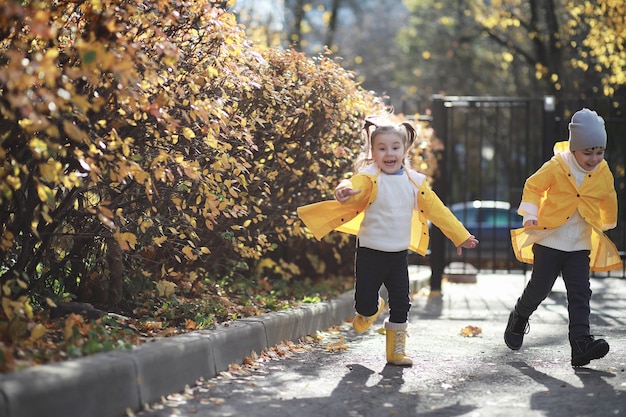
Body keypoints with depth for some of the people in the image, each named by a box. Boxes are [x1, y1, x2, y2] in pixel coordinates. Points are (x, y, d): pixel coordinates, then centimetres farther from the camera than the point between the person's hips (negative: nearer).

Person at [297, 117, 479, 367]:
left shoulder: (415, 182, 3)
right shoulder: (370, 178, -11)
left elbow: (437, 210, 9)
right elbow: (355, 187, -32)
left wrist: (460, 236, 10)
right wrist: (345, 192, -58)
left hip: (399, 255, 4)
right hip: (370, 253, -4)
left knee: (401, 304, 5)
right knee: (365, 304, -2)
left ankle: (396, 351, 21)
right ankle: (370, 311, 35)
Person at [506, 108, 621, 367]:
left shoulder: (604, 174, 0)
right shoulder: (555, 167, -12)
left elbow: (608, 200, 18)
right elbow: (533, 186, -1)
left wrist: (609, 225, 30)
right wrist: (530, 215, -9)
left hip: (581, 245, 3)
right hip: (550, 239, -3)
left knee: (580, 293, -7)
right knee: (539, 287, 4)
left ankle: (581, 343, -13)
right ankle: (518, 318, 33)